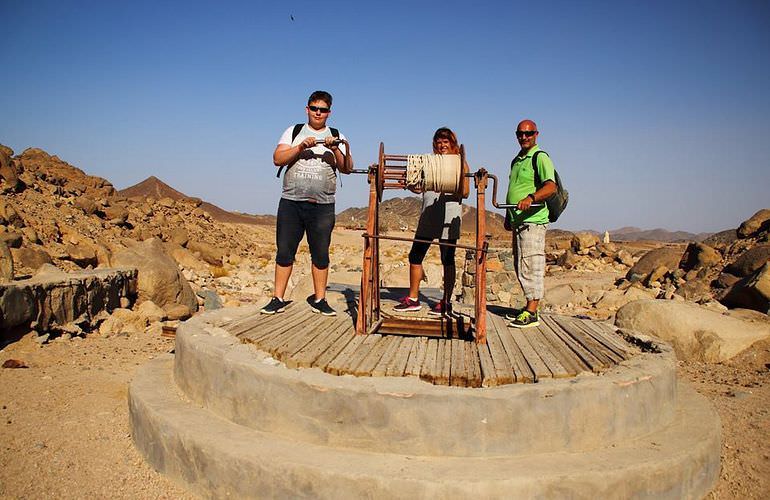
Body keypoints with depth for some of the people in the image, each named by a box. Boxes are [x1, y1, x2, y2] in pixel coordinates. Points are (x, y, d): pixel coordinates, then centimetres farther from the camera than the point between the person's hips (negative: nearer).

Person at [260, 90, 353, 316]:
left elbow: (347, 169, 1)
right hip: (290, 202, 0)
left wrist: (336, 150, -16)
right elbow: (278, 159, -1)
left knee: (320, 254, 4)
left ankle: (319, 300, 14)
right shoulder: (293, 132, 11)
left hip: (323, 206, 0)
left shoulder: (337, 137, 11)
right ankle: (277, 299, 9)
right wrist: (300, 147, -14)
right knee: (284, 252, 1)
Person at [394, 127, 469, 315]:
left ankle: (446, 302, 10)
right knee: (415, 255, 5)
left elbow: (465, 193, -4)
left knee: (447, 259, 1)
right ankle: (413, 299, 15)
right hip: (428, 213, 5)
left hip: (449, 214, -5)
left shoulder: (460, 163, 3)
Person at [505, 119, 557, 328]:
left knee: (530, 266, -10)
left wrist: (531, 198, -39)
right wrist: (509, 216, 27)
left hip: (533, 221, -9)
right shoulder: (517, 160, 20)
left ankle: (532, 313, -6)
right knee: (521, 267, 13)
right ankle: (529, 308, 23)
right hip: (518, 221, 10)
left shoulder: (540, 158, -8)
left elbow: (551, 186, -23)